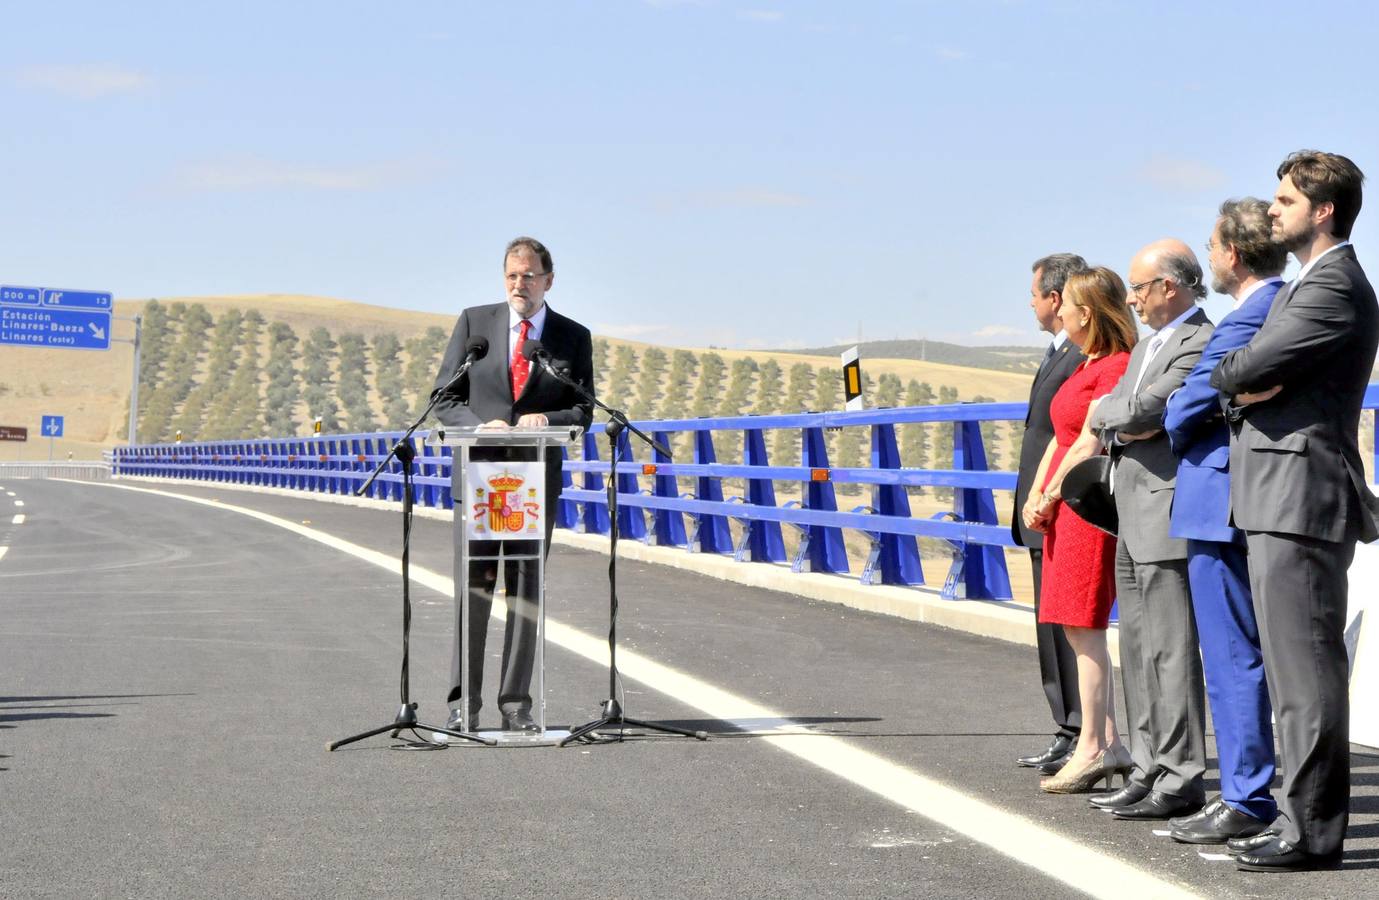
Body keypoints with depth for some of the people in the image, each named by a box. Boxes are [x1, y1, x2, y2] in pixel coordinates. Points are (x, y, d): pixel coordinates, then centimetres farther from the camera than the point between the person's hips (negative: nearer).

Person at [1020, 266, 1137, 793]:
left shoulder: (1117, 365, -13)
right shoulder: (1087, 365, 18)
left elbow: (1090, 443, -17)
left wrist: (1048, 497, -9)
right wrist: (1035, 498, 7)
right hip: (1065, 509, 10)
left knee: (1083, 628, -8)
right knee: (1081, 630, 10)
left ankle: (1092, 749, -3)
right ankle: (1109, 745, 15)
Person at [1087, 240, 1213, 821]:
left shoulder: (1200, 343, -13)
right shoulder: (1145, 347, 19)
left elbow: (1141, 411, -21)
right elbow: (1102, 423, 16)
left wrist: (1108, 411, -1)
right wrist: (1122, 423, -6)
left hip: (1168, 517, -10)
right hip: (1132, 519, 10)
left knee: (1170, 650, -7)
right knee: (1138, 651, 12)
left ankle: (1181, 781, -3)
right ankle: (1150, 770, 19)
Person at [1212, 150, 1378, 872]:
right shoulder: (1312, 284, 21)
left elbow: (1243, 370, -19)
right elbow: (1248, 376, 17)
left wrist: (1228, 377, 3)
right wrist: (1246, 386, -5)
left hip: (1300, 501, -11)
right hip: (1283, 500, 11)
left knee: (1305, 673, -7)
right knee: (1295, 671, 13)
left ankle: (1312, 831, -2)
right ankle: (1304, 815, 19)